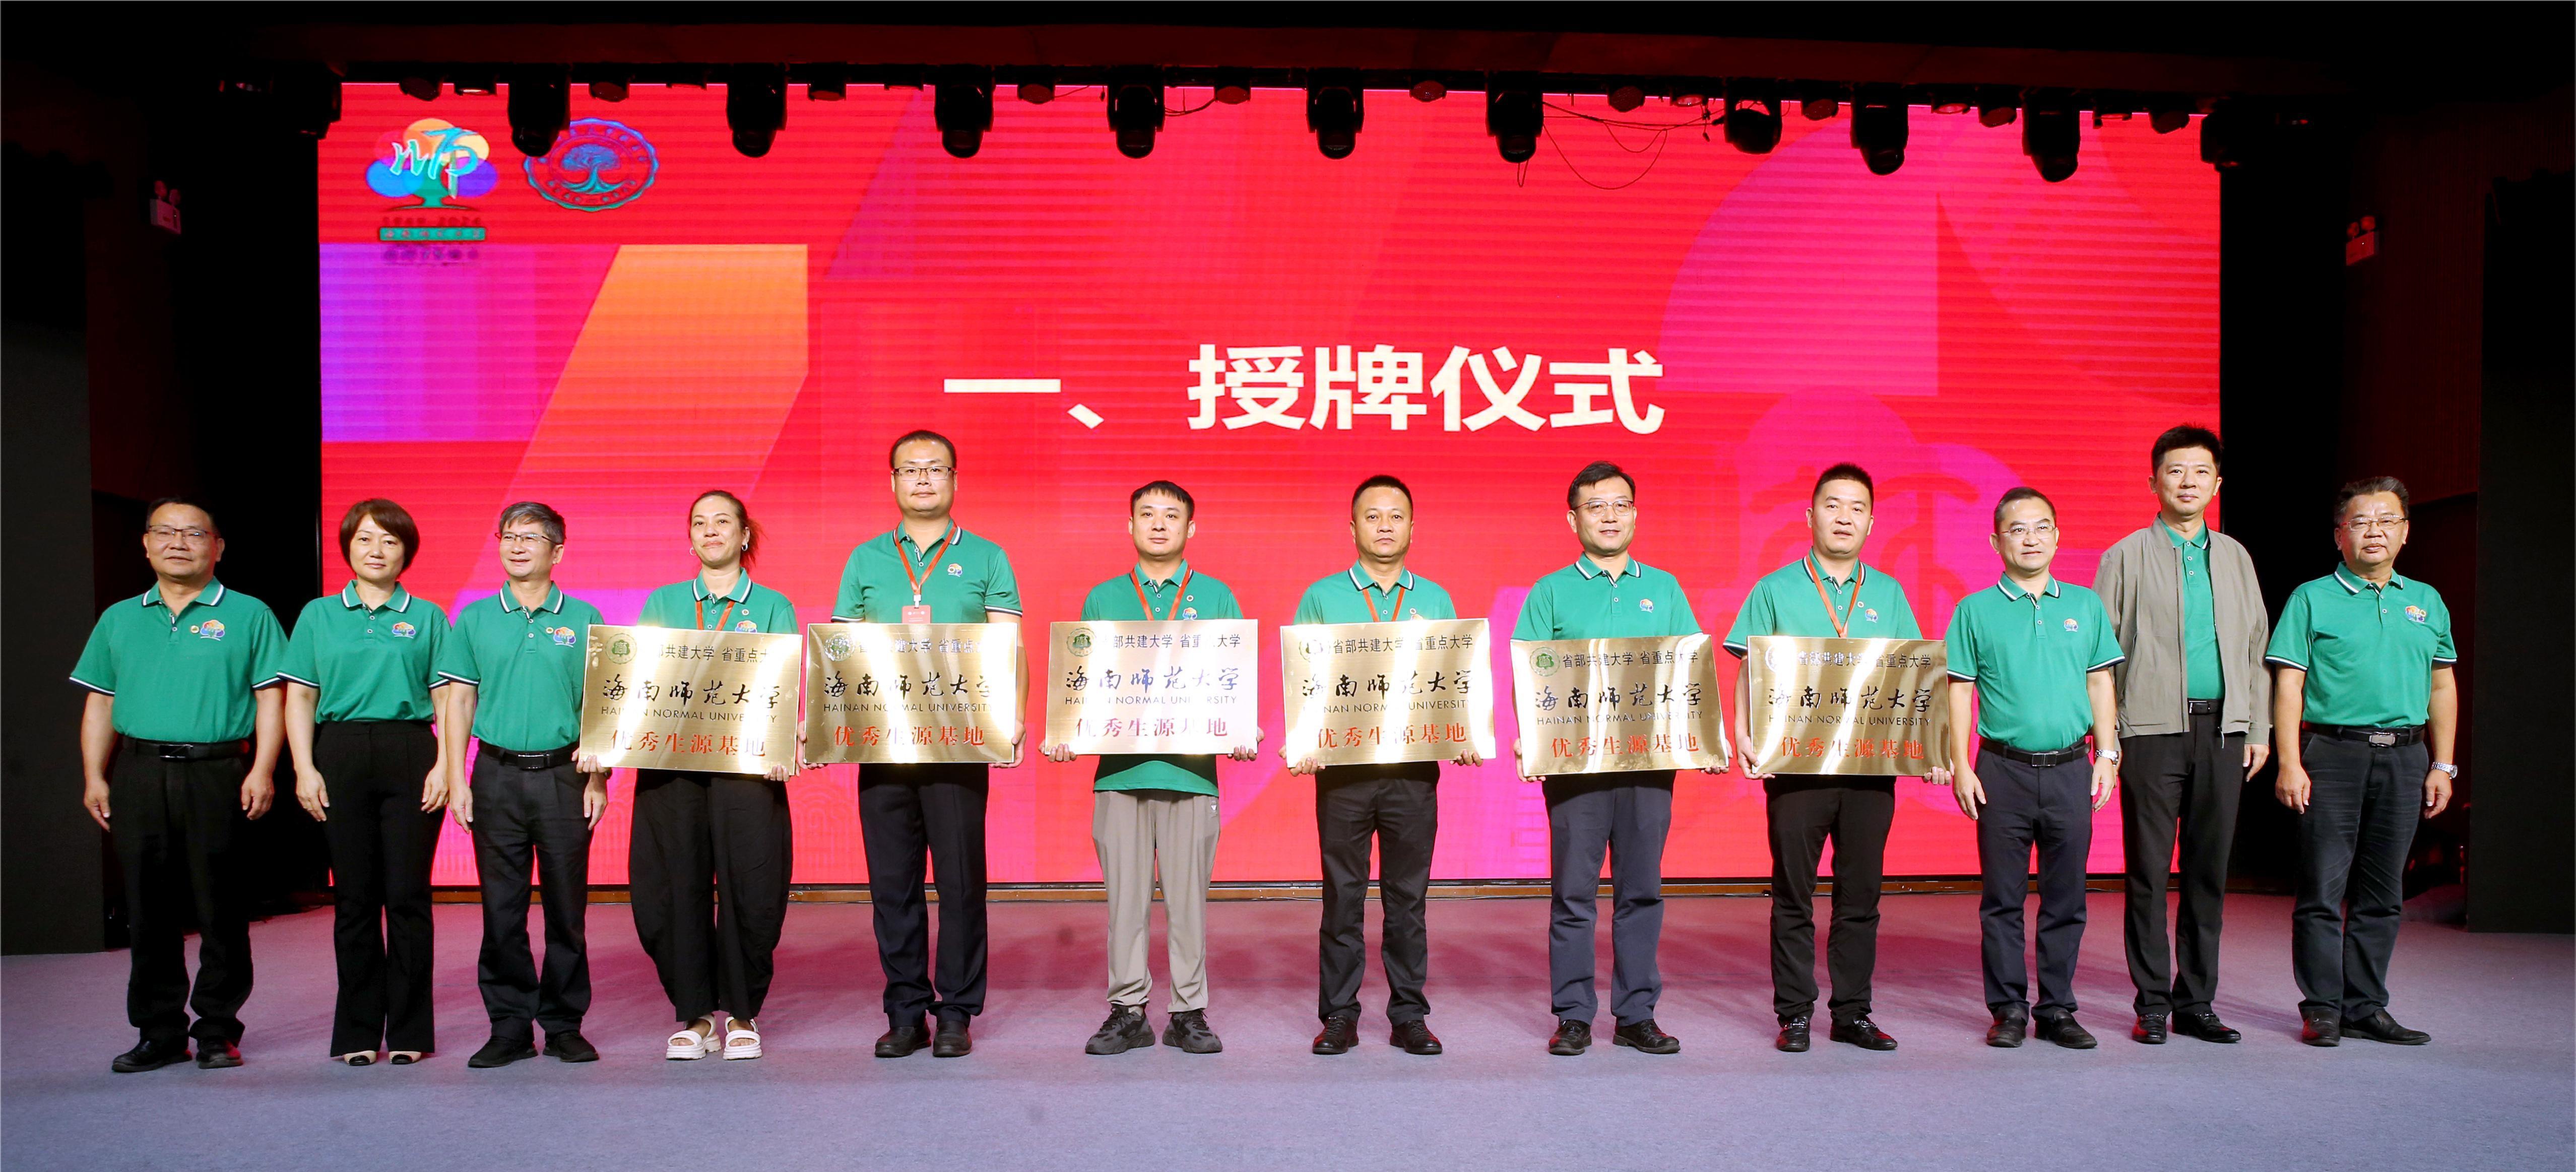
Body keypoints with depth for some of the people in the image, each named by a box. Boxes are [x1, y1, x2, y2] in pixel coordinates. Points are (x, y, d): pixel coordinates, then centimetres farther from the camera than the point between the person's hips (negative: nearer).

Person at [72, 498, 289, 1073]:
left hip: (217, 773, -3)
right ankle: (160, 1033, 16)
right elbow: (100, 704, 16)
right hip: (138, 775, 3)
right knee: (148, 912, 7)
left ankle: (218, 1031, 9)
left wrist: (262, 770, -10)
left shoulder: (248, 615, 4)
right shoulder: (119, 620, 16)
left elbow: (270, 698, 0)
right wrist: (94, 777, 7)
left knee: (221, 911, 0)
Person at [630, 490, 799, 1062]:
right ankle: (694, 1014, 14)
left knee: (749, 888, -3)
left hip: (747, 764, -2)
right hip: (669, 763, 2)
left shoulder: (773, 608, 10)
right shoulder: (661, 603, 16)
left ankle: (742, 1015, 12)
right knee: (673, 888, 0)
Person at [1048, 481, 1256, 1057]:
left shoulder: (1216, 597, 10)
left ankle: (1189, 1013, 11)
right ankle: (1128, 1011, 12)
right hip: (1119, 768, 1)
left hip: (1192, 768, -1)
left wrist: (1245, 733, -9)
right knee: (1125, 896, 3)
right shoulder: (1102, 599, 13)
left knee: (1187, 895, 2)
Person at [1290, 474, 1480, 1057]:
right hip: (1341, 767, -1)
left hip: (1414, 767, 1)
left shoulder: (1435, 600, 12)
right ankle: (1339, 1015, 12)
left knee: (1407, 897, 5)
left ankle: (1409, 1015, 13)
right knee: (1343, 895, 4)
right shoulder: (1322, 597, 7)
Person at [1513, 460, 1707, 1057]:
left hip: (1650, 758, 2)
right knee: (1574, 891, 0)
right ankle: (1573, 1016, 8)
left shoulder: (1664, 589, 14)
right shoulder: (1551, 592, 7)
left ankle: (1637, 1014, 13)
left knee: (1642, 890, 5)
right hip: (1574, 760, -2)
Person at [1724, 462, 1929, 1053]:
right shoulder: (1775, 590, 5)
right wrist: (1743, 736, -11)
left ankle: (1852, 1012, 17)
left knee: (1861, 892, 7)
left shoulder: (1889, 594, 12)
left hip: (1872, 763, 2)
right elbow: (1749, 672, 2)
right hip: (1795, 761, -2)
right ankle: (1794, 1014, 11)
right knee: (1793, 893, 3)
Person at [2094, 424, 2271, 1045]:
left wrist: (2259, 729, 10)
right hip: (2152, 730, -4)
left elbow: (2256, 646, 17)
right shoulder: (2127, 556, 3)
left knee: (2209, 871, 7)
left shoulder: (2234, 557, 15)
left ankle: (2196, 1002, 15)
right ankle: (2152, 1005, 7)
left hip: (2221, 730, 4)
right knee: (2149, 872, -1)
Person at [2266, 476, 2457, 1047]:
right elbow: (2288, 685, -3)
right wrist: (2289, 763, -11)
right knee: (2324, 888, -3)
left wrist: (2442, 766, 11)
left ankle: (2365, 1007, 16)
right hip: (2332, 751, -4)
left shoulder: (2427, 602, 14)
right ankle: (2322, 1007, 4)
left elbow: (2442, 687, 17)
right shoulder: (2312, 599, 2)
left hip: (2405, 758, 4)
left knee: (2382, 893, 9)